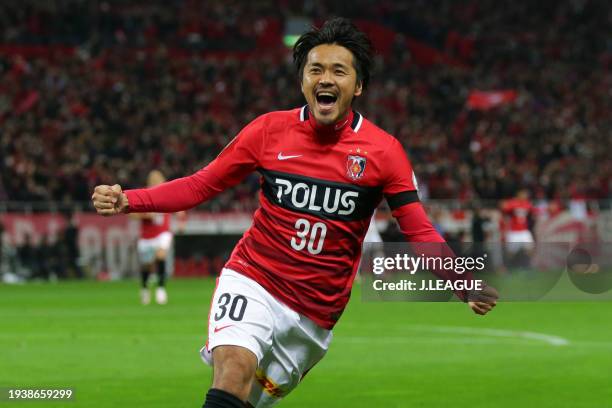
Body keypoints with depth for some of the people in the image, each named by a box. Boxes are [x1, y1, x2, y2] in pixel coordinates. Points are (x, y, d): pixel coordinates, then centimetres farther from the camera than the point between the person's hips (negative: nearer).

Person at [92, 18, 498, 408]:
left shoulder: (384, 150, -4)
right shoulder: (270, 129, -3)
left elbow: (419, 232, -4)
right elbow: (200, 185, 3)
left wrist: (464, 285, -20)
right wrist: (127, 200, -10)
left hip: (317, 313, 1)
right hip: (251, 281, -1)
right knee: (233, 370, -27)